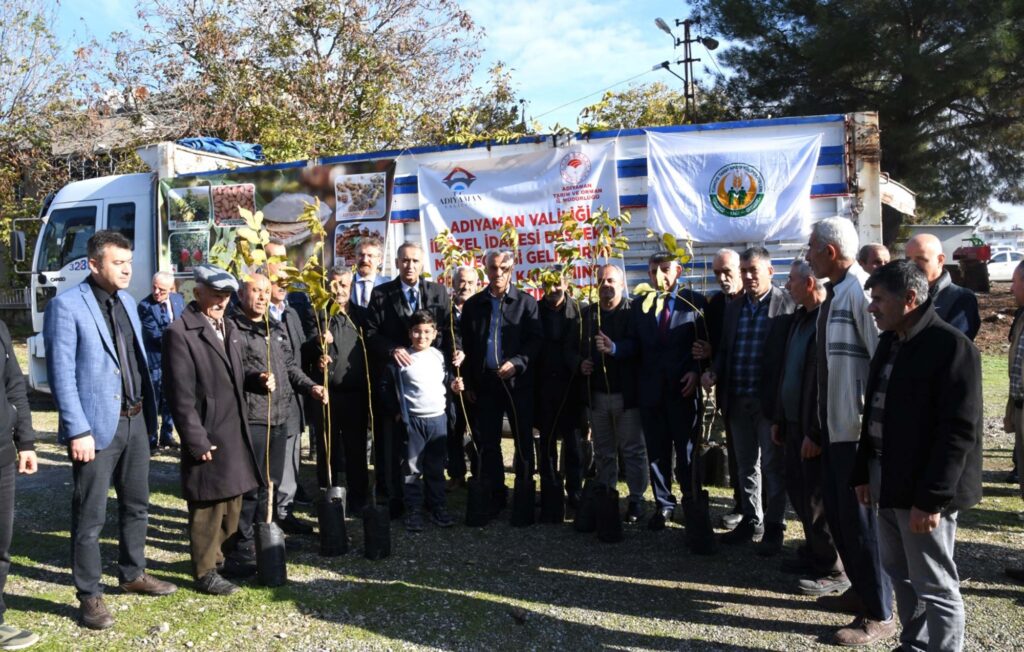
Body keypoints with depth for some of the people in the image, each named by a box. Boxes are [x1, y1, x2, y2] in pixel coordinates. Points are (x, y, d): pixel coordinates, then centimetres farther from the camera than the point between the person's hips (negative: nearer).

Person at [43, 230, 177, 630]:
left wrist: (149, 411, 8)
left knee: (136, 504, 18)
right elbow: (61, 374, -14)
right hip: (98, 424, -7)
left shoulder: (127, 302, 11)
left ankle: (133, 574, 35)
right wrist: (78, 431, -18)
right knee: (90, 515, 4)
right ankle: (89, 596, 18)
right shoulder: (66, 306, -11)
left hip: (135, 419, 7)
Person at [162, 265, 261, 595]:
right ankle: (205, 572, 18)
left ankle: (217, 559, 34)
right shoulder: (180, 333, -14)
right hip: (208, 437, -8)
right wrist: (197, 442, -17)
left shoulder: (228, 327, 13)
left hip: (235, 434, 8)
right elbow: (181, 396, -17)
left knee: (231, 505, 18)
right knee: (207, 509, 4)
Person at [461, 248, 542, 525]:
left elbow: (536, 339, -5)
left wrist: (517, 363, -19)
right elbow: (466, 345, 8)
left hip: (518, 382, -2)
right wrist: (469, 383, 5)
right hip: (485, 382, 3)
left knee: (523, 442, 4)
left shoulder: (526, 302, -1)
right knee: (488, 442, 9)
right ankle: (496, 495, 22)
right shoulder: (473, 304, 7)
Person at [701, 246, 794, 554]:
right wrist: (715, 373, -3)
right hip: (738, 401, 6)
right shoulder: (733, 308, 12)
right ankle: (751, 520, 29)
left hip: (770, 400, -6)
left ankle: (774, 527, 16)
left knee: (773, 465, 4)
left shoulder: (788, 304, -6)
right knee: (746, 465, 16)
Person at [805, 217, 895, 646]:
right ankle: (861, 591, 36)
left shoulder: (860, 291, -18)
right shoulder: (834, 292, 11)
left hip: (858, 426, -10)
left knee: (861, 517, 1)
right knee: (838, 512, 19)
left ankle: (879, 615, 15)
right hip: (835, 423, 10)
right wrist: (819, 422, 16)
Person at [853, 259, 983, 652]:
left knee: (935, 587, 4)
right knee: (901, 574, 19)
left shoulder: (951, 346, -15)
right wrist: (863, 472, 14)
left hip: (924, 491, -8)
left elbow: (959, 431, -19)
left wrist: (931, 498, -21)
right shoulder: (889, 342, 11)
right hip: (888, 481, 9)